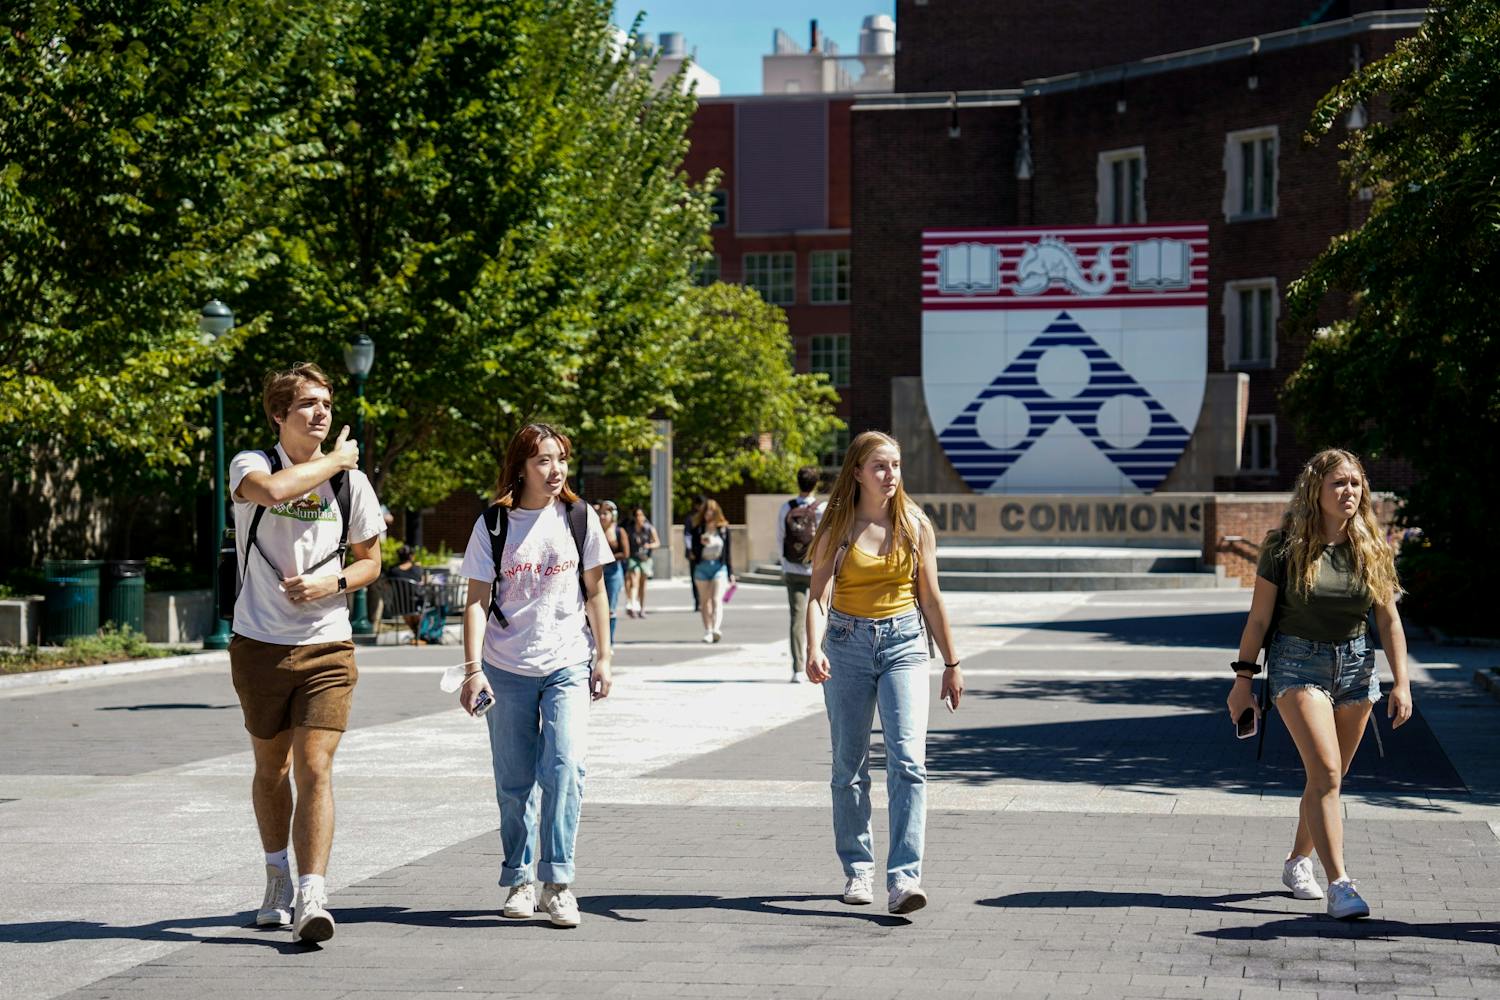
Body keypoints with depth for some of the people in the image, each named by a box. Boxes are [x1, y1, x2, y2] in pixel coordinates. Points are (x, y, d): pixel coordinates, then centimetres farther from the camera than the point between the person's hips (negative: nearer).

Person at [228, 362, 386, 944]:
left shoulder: (350, 482, 2)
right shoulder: (250, 466, -4)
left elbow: (370, 562, 12)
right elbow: (272, 490, -30)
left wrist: (332, 581, -9)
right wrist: (334, 460, -17)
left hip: (326, 645, 0)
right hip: (260, 645, 0)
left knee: (315, 769, -13)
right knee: (271, 769, 14)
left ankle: (311, 898, -16)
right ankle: (277, 879, 35)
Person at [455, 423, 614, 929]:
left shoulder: (579, 517, 2)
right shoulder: (493, 524, -2)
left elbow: (594, 591, 9)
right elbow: (478, 599, -2)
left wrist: (603, 657, 6)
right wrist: (473, 669, -10)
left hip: (568, 665, 0)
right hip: (507, 670, 0)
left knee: (565, 766, -16)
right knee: (515, 782, 6)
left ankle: (557, 881, -12)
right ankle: (519, 881, 19)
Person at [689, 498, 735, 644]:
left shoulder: (723, 529, 6)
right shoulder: (697, 529, 5)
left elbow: (728, 552, 10)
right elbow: (693, 549, 1)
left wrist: (731, 572, 10)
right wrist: (701, 543, -20)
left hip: (719, 566, -1)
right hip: (702, 567, 1)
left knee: (717, 599, -15)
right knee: (704, 601, 5)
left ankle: (716, 629, -29)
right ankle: (707, 631, 10)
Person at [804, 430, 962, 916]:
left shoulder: (916, 526, 3)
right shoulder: (838, 529, -2)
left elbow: (930, 598, 10)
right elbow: (819, 597, -9)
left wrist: (951, 663, 13)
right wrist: (814, 650, -27)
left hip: (903, 643, 0)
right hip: (848, 644, 0)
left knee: (908, 761, -15)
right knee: (849, 765, 6)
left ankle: (903, 878, -19)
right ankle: (858, 870, 21)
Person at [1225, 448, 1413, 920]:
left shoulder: (1371, 549, 1)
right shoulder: (1286, 547, -8)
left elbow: (1389, 619, 5)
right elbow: (1258, 618, -3)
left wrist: (1402, 683, 0)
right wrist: (1243, 679, -3)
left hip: (1355, 664, 4)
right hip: (1298, 663, -4)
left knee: (1328, 777, 12)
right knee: (1325, 772, -17)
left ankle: (1298, 861, 34)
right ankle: (1339, 885, -20)